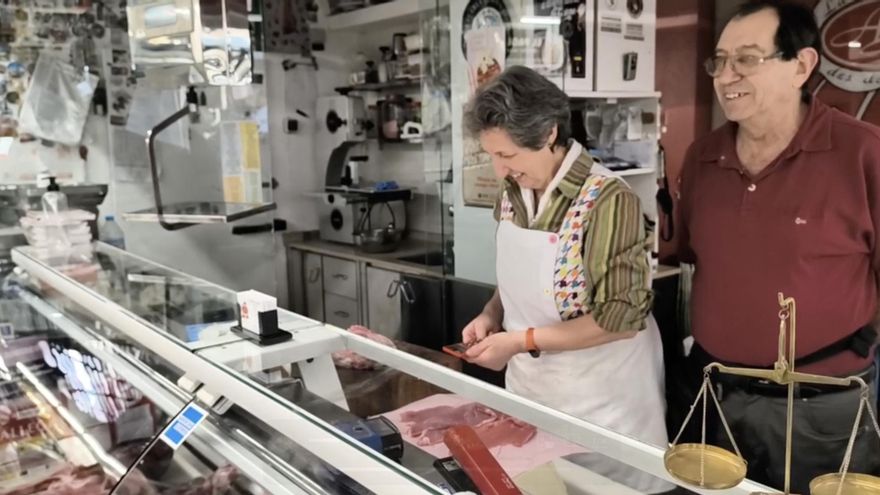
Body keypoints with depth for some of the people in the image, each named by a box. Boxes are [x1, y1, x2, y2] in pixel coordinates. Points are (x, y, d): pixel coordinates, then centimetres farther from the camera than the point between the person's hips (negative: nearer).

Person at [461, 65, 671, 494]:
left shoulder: (607, 200, -23)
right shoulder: (514, 194, -1)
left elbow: (621, 318, -22)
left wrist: (522, 340, -21)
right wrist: (492, 314, -5)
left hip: (599, 397, -6)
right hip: (527, 385, 7)